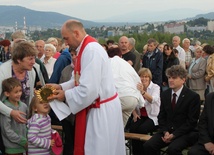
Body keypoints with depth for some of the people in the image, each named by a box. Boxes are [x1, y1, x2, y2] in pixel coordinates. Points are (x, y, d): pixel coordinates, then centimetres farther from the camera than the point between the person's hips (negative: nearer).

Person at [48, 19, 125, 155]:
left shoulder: (91, 50, -24)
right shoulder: (86, 48, 8)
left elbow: (88, 90, -27)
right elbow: (81, 80, 16)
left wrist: (65, 95, -13)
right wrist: (61, 87, 4)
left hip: (102, 110, -10)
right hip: (98, 108, 10)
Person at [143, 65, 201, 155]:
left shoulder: (193, 97, -6)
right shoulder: (165, 95, 10)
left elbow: (192, 121, -8)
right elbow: (161, 116, 13)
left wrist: (174, 135, -15)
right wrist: (165, 132, -6)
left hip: (185, 133, -4)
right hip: (167, 131, 5)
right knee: (148, 146, -19)